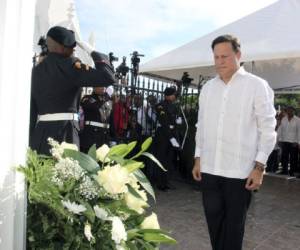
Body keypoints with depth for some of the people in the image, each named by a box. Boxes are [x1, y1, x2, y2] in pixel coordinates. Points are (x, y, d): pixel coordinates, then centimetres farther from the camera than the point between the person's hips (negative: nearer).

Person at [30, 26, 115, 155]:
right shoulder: (69, 65, -8)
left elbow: (31, 109, 14)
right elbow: (108, 77, -17)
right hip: (64, 131, -7)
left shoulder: (36, 70, 13)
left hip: (39, 132, 7)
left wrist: (30, 139, 18)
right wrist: (94, 53, -3)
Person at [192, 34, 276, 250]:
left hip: (240, 170, -4)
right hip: (209, 169, 4)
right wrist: (198, 158, 11)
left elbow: (268, 129, -5)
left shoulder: (257, 85, -4)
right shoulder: (208, 87, 9)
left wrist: (259, 167, -9)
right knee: (214, 220, 14)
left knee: (234, 225, 11)